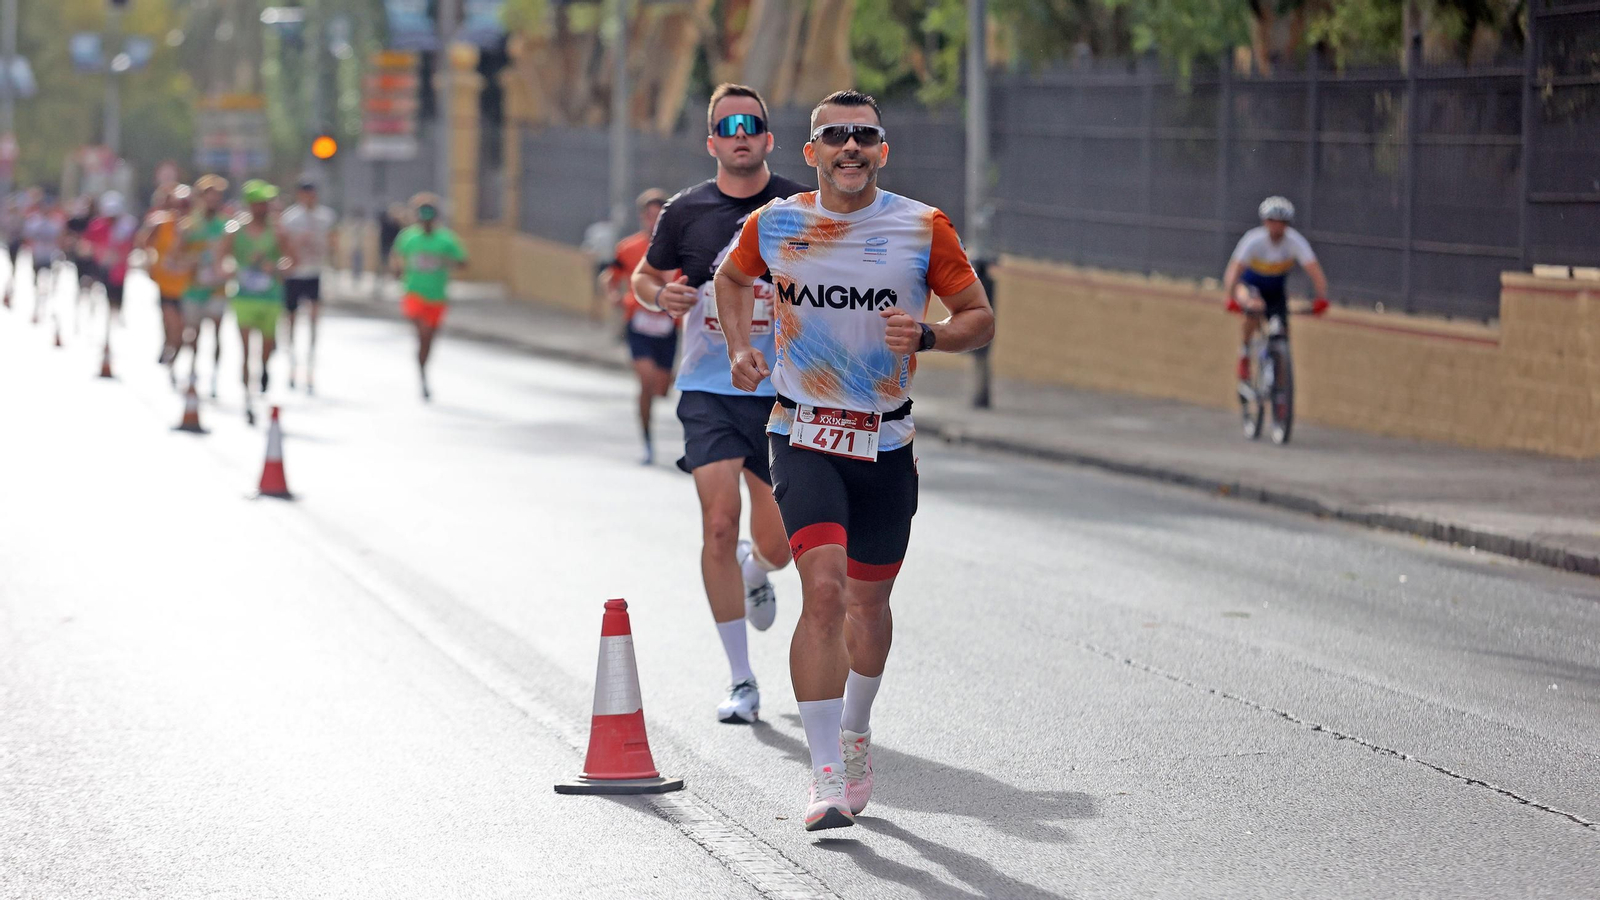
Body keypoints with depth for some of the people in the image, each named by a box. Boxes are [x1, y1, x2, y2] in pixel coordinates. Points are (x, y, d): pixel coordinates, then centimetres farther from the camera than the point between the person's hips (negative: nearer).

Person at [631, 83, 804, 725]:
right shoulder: (686, 212, 1)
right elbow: (644, 276, 16)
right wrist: (662, 295, -7)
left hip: (781, 394, 0)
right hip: (708, 390, 0)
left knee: (777, 545, 1)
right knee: (719, 525, -13)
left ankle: (754, 569, 43)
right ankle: (742, 683, -3)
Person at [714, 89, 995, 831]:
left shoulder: (923, 228, -4)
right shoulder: (774, 226, -1)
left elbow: (980, 318, 2)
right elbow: (732, 278, 20)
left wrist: (926, 335, -18)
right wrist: (741, 347, 5)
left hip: (886, 442, 2)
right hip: (803, 436, -1)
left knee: (868, 600, 14)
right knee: (823, 589, -19)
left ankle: (855, 733, 42)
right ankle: (827, 775, -17)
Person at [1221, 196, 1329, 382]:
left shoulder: (1295, 242, -24)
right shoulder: (1254, 240, -29)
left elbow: (1315, 271, -32)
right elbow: (1233, 271, -36)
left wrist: (1322, 298, -47)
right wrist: (1231, 298, -51)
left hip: (1276, 291, 3)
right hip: (1250, 285, -3)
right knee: (1256, 307, -35)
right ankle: (1244, 356, -15)